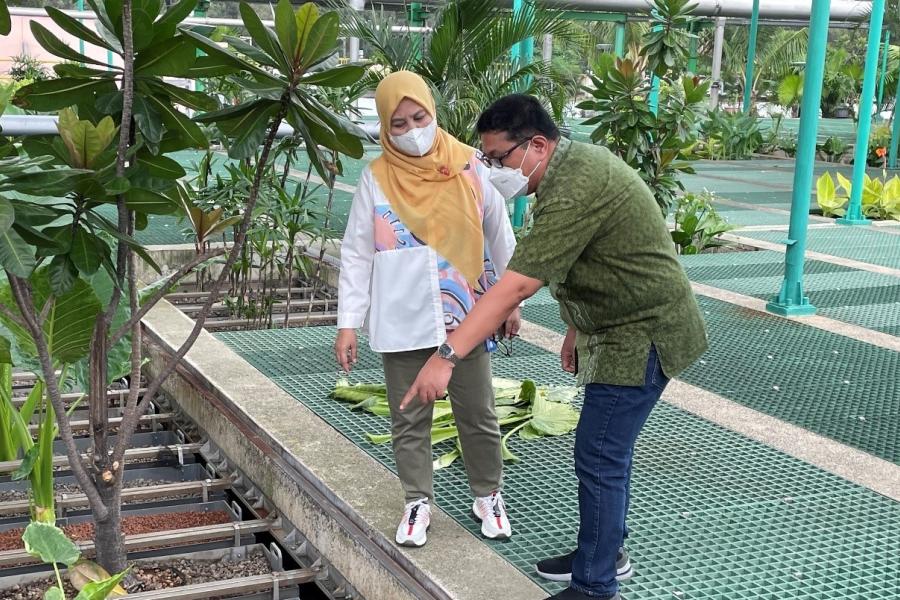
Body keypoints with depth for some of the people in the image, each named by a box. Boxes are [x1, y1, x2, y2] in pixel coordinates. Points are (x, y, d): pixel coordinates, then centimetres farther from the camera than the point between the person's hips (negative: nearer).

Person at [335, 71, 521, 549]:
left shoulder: (470, 167, -2)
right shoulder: (376, 178, -2)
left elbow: (500, 238, 7)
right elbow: (356, 254, -1)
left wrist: (510, 301, 9)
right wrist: (348, 322, -6)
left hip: (465, 315, 0)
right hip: (403, 321, 0)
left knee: (477, 413, 10)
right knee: (409, 419, 9)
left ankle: (488, 496, 29)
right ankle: (418, 502, 25)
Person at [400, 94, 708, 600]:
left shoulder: (575, 191, -28)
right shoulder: (578, 162, 5)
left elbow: (515, 287, -34)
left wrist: (446, 356, -35)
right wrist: (578, 329, 18)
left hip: (642, 335, -10)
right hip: (622, 329, 10)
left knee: (599, 458, -5)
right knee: (608, 450, 19)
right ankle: (607, 552, 35)